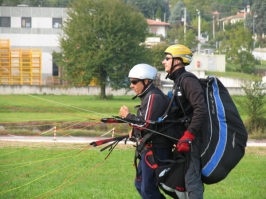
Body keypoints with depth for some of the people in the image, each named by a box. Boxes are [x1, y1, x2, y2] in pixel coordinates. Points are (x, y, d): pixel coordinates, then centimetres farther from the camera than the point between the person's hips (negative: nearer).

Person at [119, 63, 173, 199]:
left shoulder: (153, 97, -16)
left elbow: (146, 124, -23)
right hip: (149, 148, 11)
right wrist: (135, 131, 8)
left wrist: (127, 115, -10)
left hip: (155, 150, -11)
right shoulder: (148, 96, 16)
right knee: (140, 184, 16)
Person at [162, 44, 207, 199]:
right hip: (186, 136, 10)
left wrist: (188, 136, -28)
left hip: (193, 138, -10)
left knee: (191, 180, -12)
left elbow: (201, 111, -24)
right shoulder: (178, 81, 18)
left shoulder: (188, 81, -14)